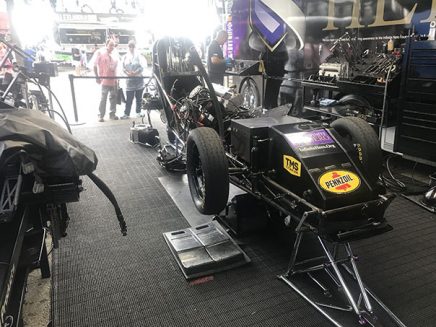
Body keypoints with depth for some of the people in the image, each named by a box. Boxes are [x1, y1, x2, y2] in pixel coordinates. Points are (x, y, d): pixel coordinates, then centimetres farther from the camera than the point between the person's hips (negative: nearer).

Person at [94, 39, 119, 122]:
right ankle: (101, 116, 4)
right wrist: (97, 77, -6)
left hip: (114, 81, 5)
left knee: (113, 98, 9)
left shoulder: (115, 56, 13)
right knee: (103, 99, -3)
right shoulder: (100, 54, 1)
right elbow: (95, 66, 0)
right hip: (105, 81, -5)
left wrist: (117, 80, 13)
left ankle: (112, 114, 20)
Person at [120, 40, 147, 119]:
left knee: (139, 97, 6)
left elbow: (142, 67, -5)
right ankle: (126, 114, 3)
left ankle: (138, 112, 17)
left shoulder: (139, 55, 0)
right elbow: (123, 67, 7)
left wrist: (135, 73, -17)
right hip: (129, 79, 1)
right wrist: (128, 73, -12)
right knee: (128, 98, 0)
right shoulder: (125, 57, 7)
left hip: (138, 79, -1)